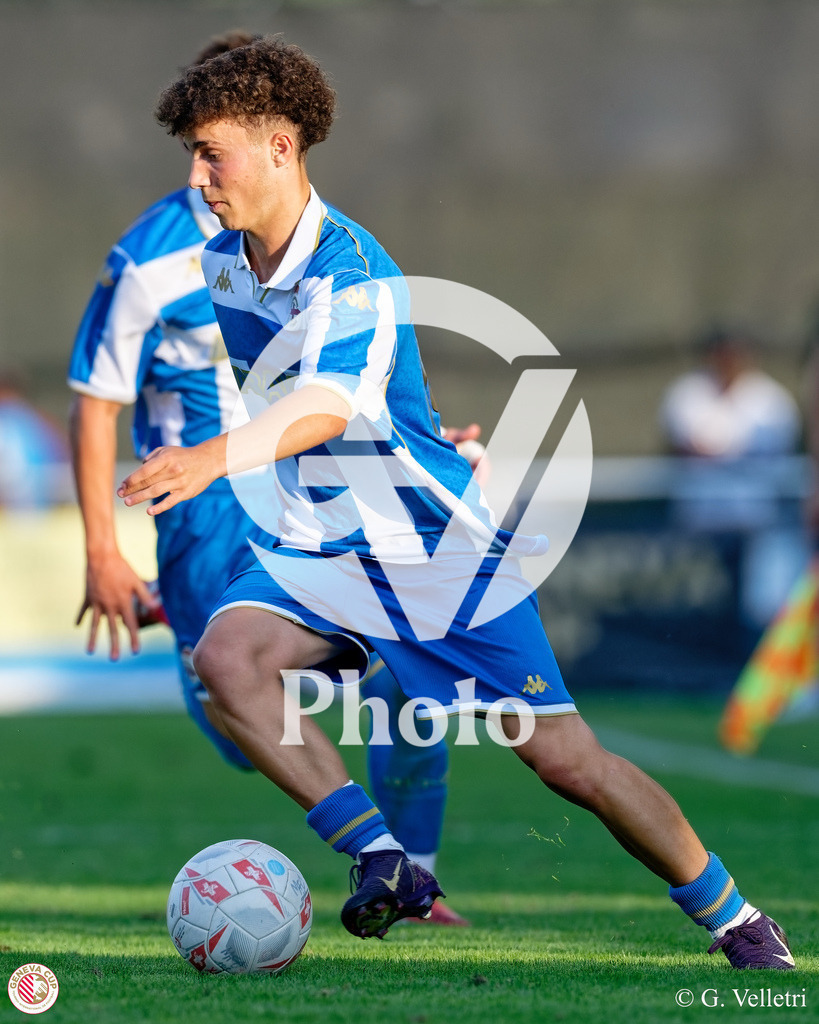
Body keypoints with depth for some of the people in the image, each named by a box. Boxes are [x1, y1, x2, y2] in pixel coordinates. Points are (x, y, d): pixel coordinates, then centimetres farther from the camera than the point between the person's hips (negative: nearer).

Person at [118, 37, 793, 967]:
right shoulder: (221, 262, 1)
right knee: (224, 655, -26)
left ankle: (737, 923, 12)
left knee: (564, 758, -6)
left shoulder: (350, 274, -24)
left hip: (441, 549, -6)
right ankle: (386, 865, -23)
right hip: (316, 550, 6)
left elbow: (327, 404, -45)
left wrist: (218, 456, -62)